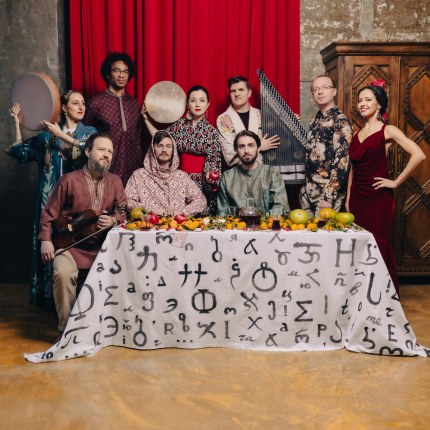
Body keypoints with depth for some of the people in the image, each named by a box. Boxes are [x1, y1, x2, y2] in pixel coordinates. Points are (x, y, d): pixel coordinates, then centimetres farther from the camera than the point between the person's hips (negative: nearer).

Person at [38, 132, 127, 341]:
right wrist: (46, 240, -8)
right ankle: (66, 329, -9)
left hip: (103, 245, 3)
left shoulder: (115, 181, 12)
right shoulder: (68, 180, 2)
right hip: (70, 245, -2)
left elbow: (124, 211, 8)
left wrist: (113, 220, -14)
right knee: (63, 273, -29)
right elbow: (49, 213, 3)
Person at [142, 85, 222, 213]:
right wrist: (147, 120, 14)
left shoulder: (211, 131, -2)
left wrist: (210, 175, -23)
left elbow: (213, 160, -4)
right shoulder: (179, 125, 7)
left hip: (201, 183, -2)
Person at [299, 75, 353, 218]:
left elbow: (341, 161, -16)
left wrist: (330, 197, -19)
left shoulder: (341, 122, -11)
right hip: (307, 191, 7)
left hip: (327, 192, -7)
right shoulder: (314, 120, 11)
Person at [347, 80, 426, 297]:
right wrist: (348, 198, 13)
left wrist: (396, 182, -14)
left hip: (378, 198, -5)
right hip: (357, 197, 6)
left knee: (378, 245, -1)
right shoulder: (357, 134, 13)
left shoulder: (387, 131, -6)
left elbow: (418, 155, -17)